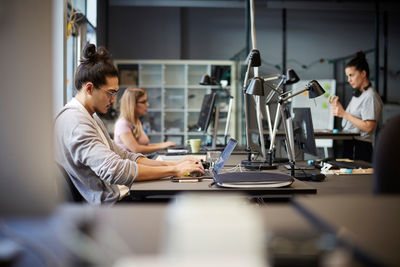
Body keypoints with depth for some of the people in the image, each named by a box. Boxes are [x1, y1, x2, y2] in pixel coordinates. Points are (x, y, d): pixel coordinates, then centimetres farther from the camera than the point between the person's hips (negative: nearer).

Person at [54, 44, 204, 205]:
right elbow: (115, 171, -29)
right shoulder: (75, 122, -18)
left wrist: (174, 164, 4)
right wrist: (174, 170, -21)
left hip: (119, 197, 10)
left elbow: (124, 156, 17)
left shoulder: (91, 117, 17)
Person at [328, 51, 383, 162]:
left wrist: (344, 114, -17)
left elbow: (368, 127, -20)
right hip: (349, 144, 9)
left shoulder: (371, 97, -12)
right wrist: (338, 107, 5)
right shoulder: (357, 94, 16)